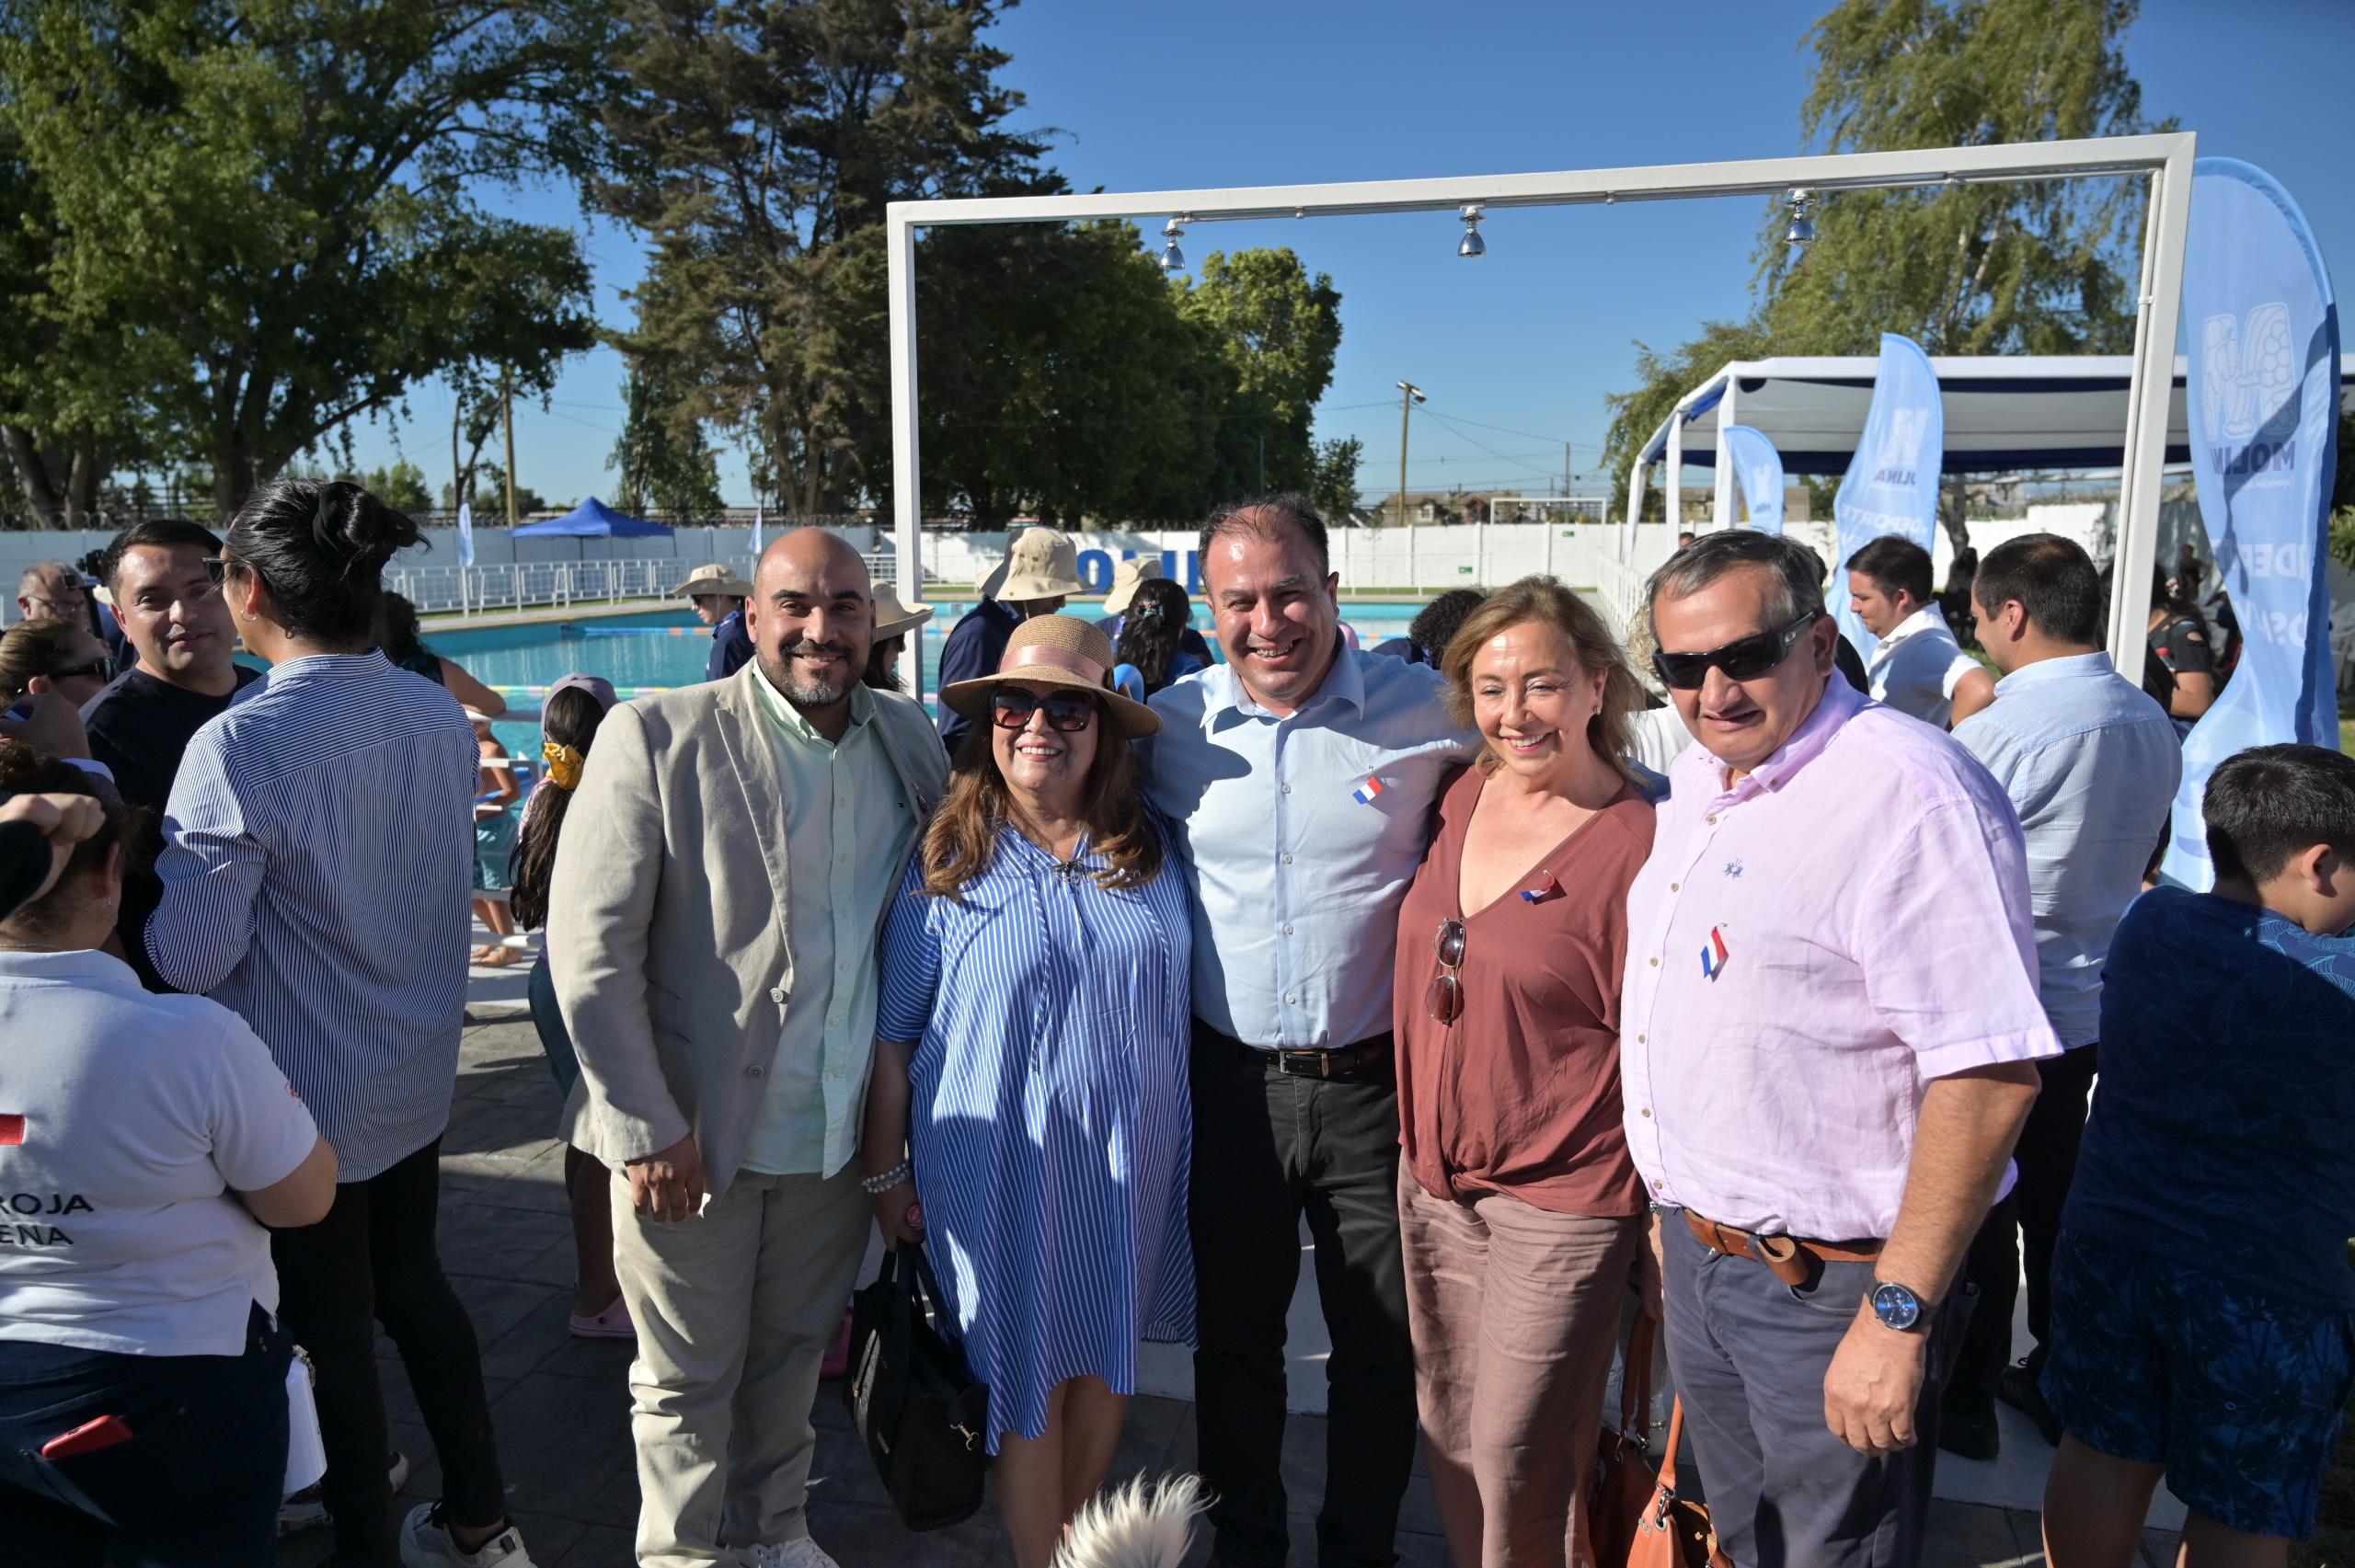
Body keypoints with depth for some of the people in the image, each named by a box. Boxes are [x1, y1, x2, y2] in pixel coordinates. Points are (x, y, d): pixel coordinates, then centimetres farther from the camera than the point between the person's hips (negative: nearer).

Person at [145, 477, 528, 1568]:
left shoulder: (239, 747, -24)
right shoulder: (441, 716, -5)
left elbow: (190, 958, -19)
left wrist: (167, 871, -1)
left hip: (303, 1099, -6)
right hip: (417, 1078, 6)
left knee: (333, 1328, 11)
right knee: (413, 1283, 22)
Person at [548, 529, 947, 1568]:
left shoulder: (910, 742, 2)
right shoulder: (655, 739, -12)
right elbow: (589, 951, -13)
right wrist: (645, 1127, -15)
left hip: (839, 1134, 4)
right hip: (691, 1135, -4)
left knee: (793, 1354, 22)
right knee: (687, 1378, 14)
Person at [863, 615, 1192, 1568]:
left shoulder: (1152, 853, 0)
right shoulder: (945, 864, -7)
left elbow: (1179, 1005, 10)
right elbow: (895, 1035, -2)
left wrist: (1176, 1142, 9)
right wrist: (886, 1170, 0)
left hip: (1132, 1165, 3)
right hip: (1001, 1165, -3)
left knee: (1105, 1365, 18)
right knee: (1028, 1384, 7)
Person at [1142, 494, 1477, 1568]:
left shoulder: (1428, 710, -7)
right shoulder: (1172, 724, -1)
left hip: (1378, 1080, -1)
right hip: (1230, 1083, 2)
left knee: (1383, 1347, 13)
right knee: (1234, 1336, 18)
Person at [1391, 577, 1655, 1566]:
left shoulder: (1638, 843, -17)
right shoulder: (1464, 798, 2)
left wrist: (1665, 1214, -11)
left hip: (1563, 1200, -6)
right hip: (1432, 1178, 6)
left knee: (1517, 1463, 5)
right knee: (1448, 1438, 18)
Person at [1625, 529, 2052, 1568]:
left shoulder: (1907, 792, -22)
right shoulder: (1697, 782, 7)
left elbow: (1990, 1072, -25)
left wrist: (1898, 1317, -23)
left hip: (1831, 1287, -8)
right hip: (1699, 1250, 8)